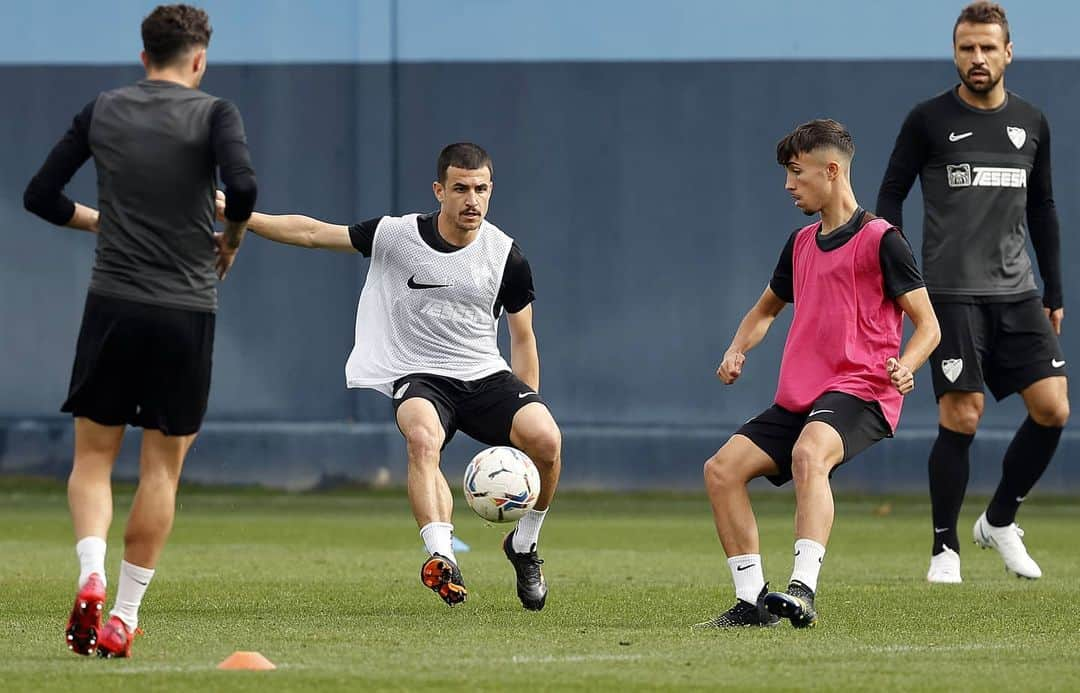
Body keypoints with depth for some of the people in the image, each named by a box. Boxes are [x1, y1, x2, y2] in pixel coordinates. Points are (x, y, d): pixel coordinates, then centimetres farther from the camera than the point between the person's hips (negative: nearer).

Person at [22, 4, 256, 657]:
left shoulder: (102, 111, 6)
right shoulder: (214, 113, -3)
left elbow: (41, 195, 8)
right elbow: (243, 187, -20)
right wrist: (231, 237, 1)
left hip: (113, 307, 2)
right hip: (187, 310, -2)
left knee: (93, 456, 11)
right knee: (162, 469, 7)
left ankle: (92, 576, -13)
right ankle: (125, 616, 7)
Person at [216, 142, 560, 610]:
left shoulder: (506, 256, 0)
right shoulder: (396, 236, -3)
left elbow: (522, 339, 10)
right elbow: (311, 233, 3)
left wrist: (527, 410, 4)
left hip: (487, 376, 2)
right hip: (419, 377, -2)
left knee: (546, 440, -24)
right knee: (422, 436, -37)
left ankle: (524, 545, 3)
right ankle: (441, 557, -48)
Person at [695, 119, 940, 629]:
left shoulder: (879, 240, -5)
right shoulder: (801, 244, 18)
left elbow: (927, 325, -5)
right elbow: (767, 308, 33)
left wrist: (906, 366, -26)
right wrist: (737, 350, 12)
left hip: (859, 394, -8)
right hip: (799, 398, 8)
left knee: (808, 453, -37)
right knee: (722, 468, -5)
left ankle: (803, 588, -47)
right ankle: (753, 601, -2)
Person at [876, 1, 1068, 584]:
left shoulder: (1030, 123, 11)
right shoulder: (929, 120, -1)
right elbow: (890, 195, 3)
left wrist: (1054, 292, 17)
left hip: (1017, 293, 4)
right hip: (951, 292, -4)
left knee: (1052, 409, -6)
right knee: (962, 416, -10)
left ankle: (1000, 521, 15)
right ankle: (945, 548, 3)